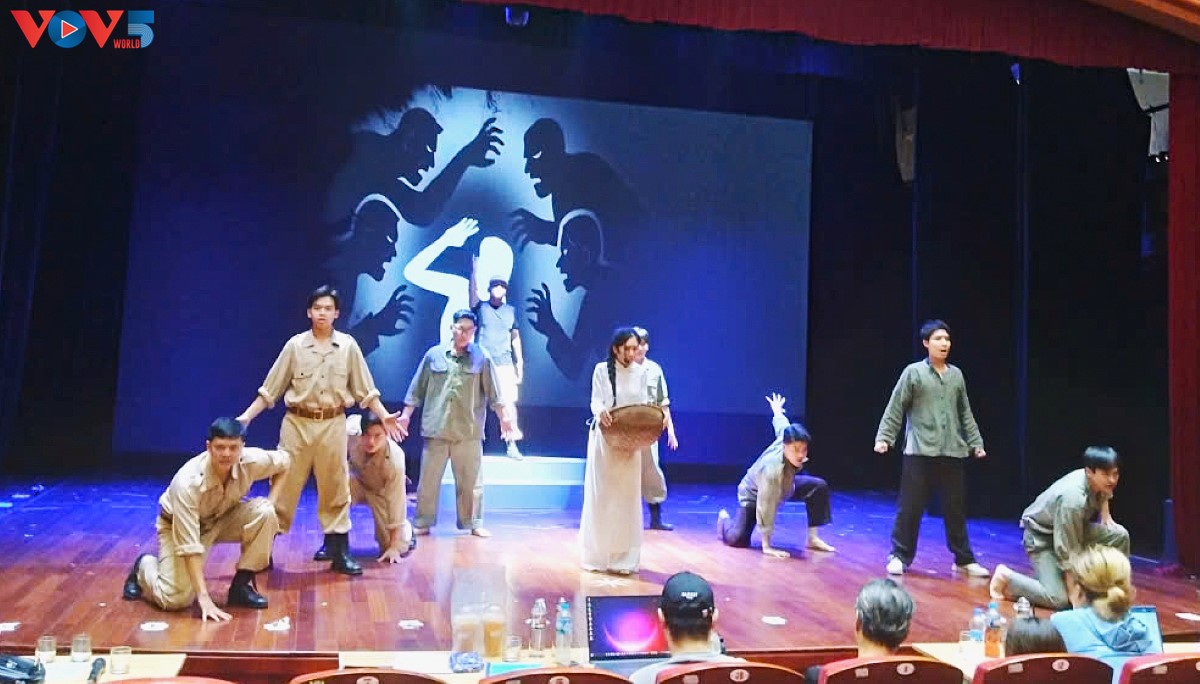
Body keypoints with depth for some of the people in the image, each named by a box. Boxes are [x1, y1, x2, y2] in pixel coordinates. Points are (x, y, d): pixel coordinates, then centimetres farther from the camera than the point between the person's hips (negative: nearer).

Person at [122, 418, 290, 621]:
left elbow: (284, 461, -3)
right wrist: (203, 597, -41)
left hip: (223, 517, 4)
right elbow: (189, 545, -37)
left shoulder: (251, 461, -27)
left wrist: (271, 502, -15)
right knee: (175, 599, -19)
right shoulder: (188, 482, -38)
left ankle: (241, 585, -10)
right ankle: (144, 567, 15)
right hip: (179, 525, -4)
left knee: (264, 512, -26)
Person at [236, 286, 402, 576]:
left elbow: (365, 389, 5)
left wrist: (384, 416, -5)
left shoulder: (348, 346, 2)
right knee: (285, 486, 3)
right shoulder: (295, 345, 0)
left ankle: (339, 552, 13)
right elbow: (270, 388, 3)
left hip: (333, 424, 1)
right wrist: (246, 416, -2)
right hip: (297, 423, -1)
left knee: (335, 488, 7)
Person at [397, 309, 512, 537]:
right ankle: (423, 523, 16)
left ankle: (474, 523, 14)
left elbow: (493, 392, 4)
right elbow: (417, 388, 9)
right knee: (428, 479, 6)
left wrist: (503, 417, 0)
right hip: (436, 429, 1)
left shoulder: (481, 357, 3)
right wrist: (406, 414, 8)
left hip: (468, 432, -1)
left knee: (470, 480, 4)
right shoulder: (434, 354, 5)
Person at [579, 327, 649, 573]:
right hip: (605, 438, -3)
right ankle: (597, 554, 11)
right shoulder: (602, 369, -3)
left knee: (627, 496, 4)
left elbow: (643, 405, 7)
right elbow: (596, 400, -8)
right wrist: (601, 412, -31)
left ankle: (623, 557, 11)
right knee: (601, 495, 2)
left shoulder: (640, 372, 7)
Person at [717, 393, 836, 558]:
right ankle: (724, 519, 20)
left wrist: (777, 410, 21)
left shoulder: (787, 439, -28)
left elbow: (780, 425, -4)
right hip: (754, 494, -7)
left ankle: (813, 539, -2)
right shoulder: (772, 470, -46)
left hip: (783, 484, 7)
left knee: (819, 486, -9)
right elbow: (765, 508, -41)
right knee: (738, 539, -16)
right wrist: (766, 546, -37)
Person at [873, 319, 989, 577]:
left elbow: (965, 413, 16)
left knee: (956, 509, 9)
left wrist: (976, 443, 12)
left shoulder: (956, 375, 10)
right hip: (920, 451, -3)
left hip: (952, 452, 4)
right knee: (910, 507, 0)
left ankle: (964, 560, 19)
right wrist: (884, 437, -9)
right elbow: (895, 409, -2)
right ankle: (900, 556, 11)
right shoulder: (913, 372, -1)